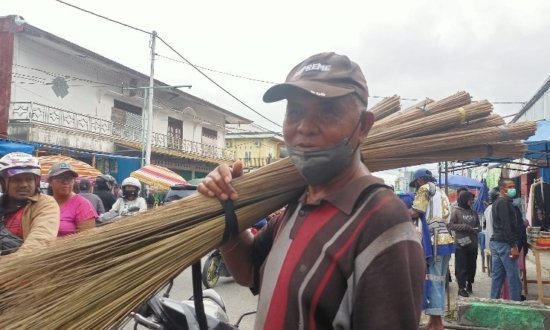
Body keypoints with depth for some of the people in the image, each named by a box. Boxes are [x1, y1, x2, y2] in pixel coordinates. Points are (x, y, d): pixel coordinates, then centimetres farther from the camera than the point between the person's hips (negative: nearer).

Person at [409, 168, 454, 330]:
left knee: (432, 281, -5)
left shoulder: (425, 189, -1)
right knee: (438, 281, 11)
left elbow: (414, 213, -9)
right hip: (444, 240, 9)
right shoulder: (441, 193, 25)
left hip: (434, 241, -9)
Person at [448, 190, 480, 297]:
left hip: (473, 244, 6)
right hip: (461, 244, -5)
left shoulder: (473, 212, 11)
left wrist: (477, 229, -3)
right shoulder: (456, 211, -6)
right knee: (461, 267, 0)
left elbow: (478, 225, 20)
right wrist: (465, 227, -17)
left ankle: (469, 285, 30)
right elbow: (451, 225, -11)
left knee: (472, 266, 13)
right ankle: (461, 288, 8)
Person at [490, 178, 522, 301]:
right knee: (514, 277, -5)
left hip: (495, 242, 10)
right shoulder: (504, 202, -12)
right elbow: (506, 226, -19)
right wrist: (513, 246, -20)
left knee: (497, 275, 9)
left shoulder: (496, 202, 18)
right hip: (504, 244, -10)